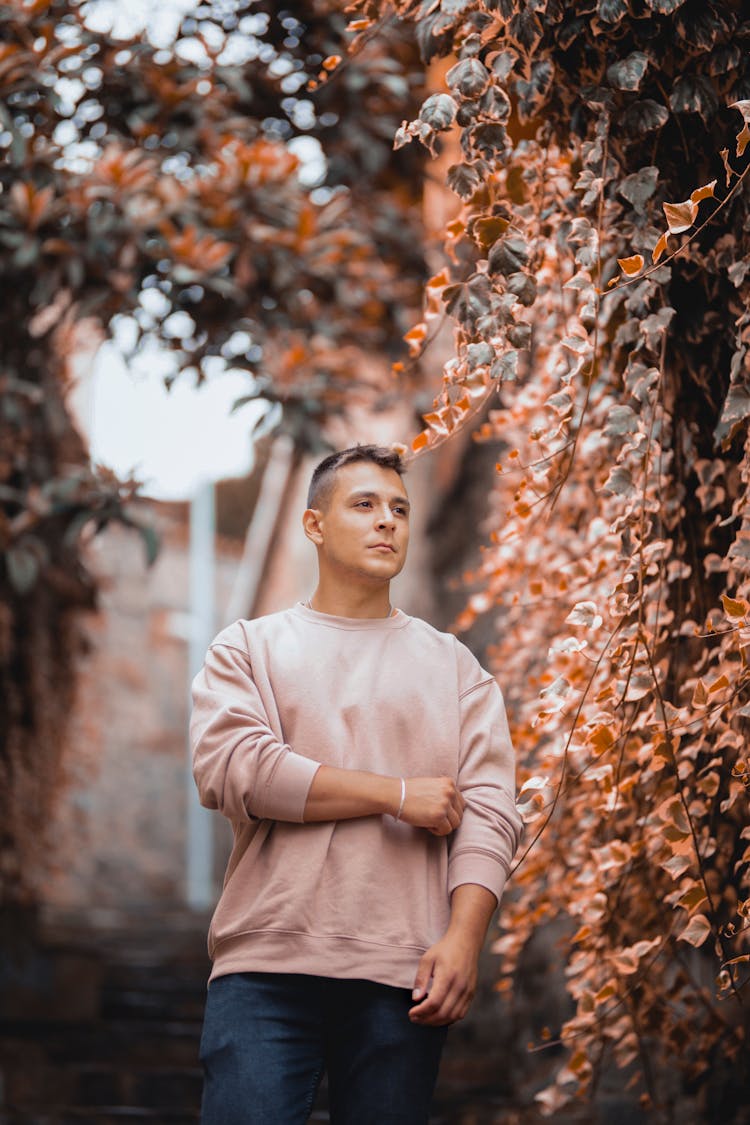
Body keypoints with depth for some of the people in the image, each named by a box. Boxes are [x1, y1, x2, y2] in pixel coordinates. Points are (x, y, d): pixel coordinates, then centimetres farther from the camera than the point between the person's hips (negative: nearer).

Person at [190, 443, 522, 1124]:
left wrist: (462, 940, -10)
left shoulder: (454, 667, 17)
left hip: (404, 974, 1)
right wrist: (398, 794, -7)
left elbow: (489, 815, 6)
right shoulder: (248, 650, 13)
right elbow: (231, 769, -6)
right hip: (265, 968, -1)